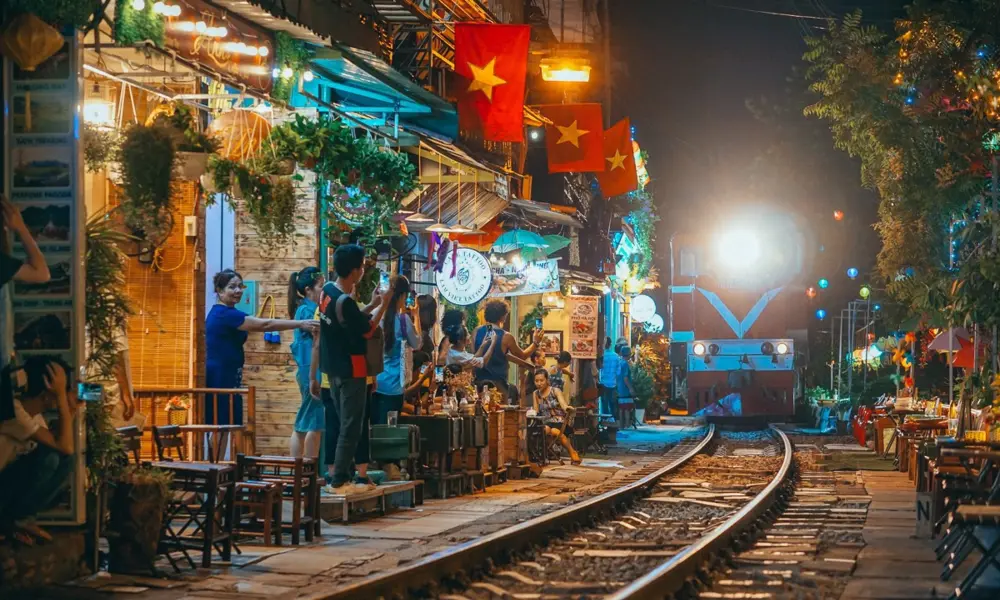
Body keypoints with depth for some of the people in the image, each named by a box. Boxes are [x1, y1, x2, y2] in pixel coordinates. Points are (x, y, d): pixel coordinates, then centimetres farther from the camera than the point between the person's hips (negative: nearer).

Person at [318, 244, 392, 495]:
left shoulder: (328, 291, 3)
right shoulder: (345, 302, -25)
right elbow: (366, 331, -13)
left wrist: (372, 306, 11)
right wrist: (383, 305, -5)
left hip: (334, 369, 9)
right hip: (350, 371, -9)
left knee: (345, 423, 17)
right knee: (352, 427, -2)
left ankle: (353, 474, 22)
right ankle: (340, 481, 0)